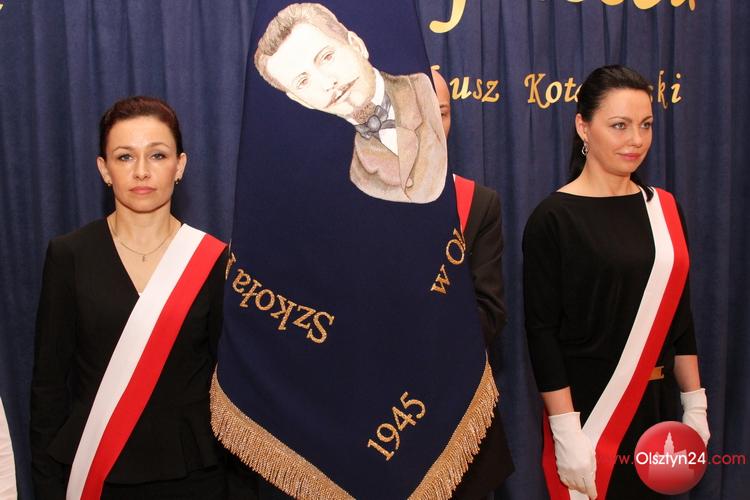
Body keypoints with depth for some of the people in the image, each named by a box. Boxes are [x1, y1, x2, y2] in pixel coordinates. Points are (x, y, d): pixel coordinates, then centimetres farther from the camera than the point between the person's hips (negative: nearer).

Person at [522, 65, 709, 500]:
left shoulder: (664, 208, 5)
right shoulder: (554, 218, -12)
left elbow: (679, 313, 9)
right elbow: (542, 330, -14)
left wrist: (695, 405, 7)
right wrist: (566, 432, -17)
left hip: (658, 404, 5)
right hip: (588, 406, -5)